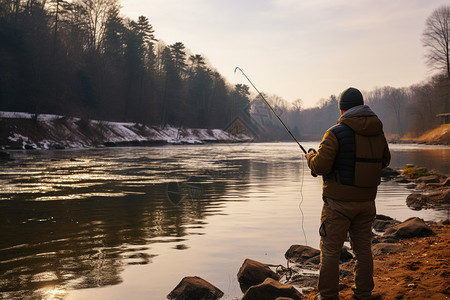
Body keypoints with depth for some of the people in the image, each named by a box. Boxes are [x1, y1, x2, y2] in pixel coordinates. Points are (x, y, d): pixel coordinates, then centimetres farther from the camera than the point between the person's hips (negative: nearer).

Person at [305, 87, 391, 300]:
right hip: (366, 201, 6)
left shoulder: (336, 133, -15)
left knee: (330, 250, 5)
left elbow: (320, 166, -19)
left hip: (339, 202, -6)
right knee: (363, 248, 15)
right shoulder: (378, 133, 4)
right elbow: (384, 161, 19)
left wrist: (311, 157, 2)